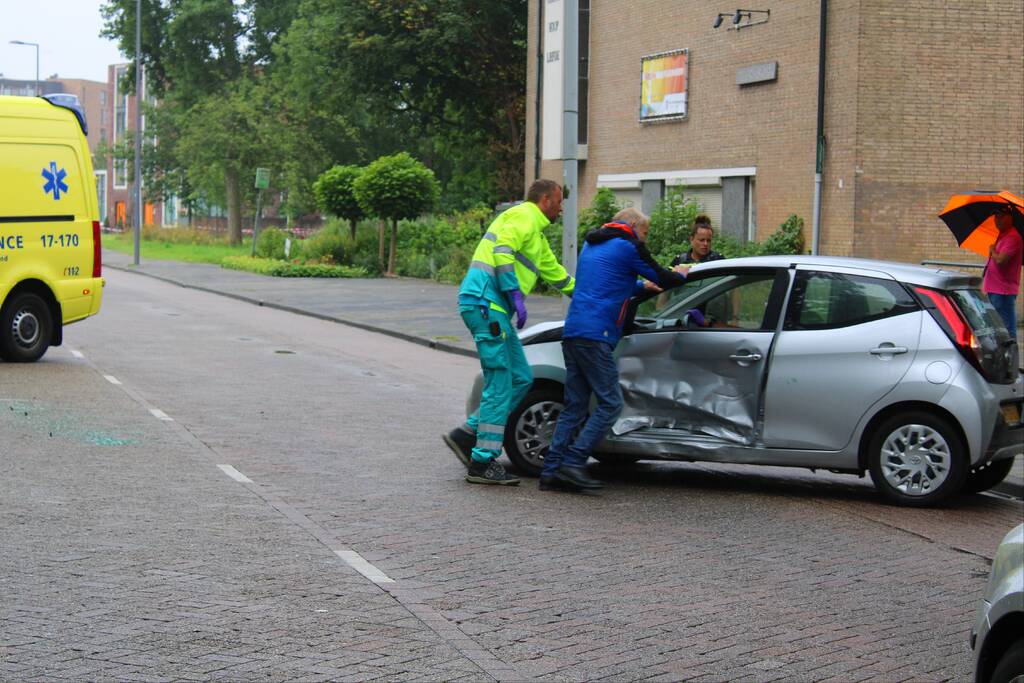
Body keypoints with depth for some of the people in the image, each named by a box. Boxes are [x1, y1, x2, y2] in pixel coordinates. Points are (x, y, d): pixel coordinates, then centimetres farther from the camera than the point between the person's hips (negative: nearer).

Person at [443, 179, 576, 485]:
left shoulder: (536, 234, 29)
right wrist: (516, 295, -22)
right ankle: (482, 462, -7)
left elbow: (556, 274, 39)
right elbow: (502, 251, -19)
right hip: (485, 302, -10)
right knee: (500, 383, -10)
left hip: (494, 309, 10)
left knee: (521, 378, 8)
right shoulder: (523, 216, -3)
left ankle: (467, 435, 11)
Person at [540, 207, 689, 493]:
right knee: (610, 403, -7)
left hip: (572, 332, 9)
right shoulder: (627, 246, 0)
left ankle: (551, 471, 4)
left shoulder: (591, 244, 26)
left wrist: (641, 286, 51)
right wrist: (680, 275, 29)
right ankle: (573, 463, -15)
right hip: (595, 335, -9)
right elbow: (662, 279, 8)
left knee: (574, 406, 9)